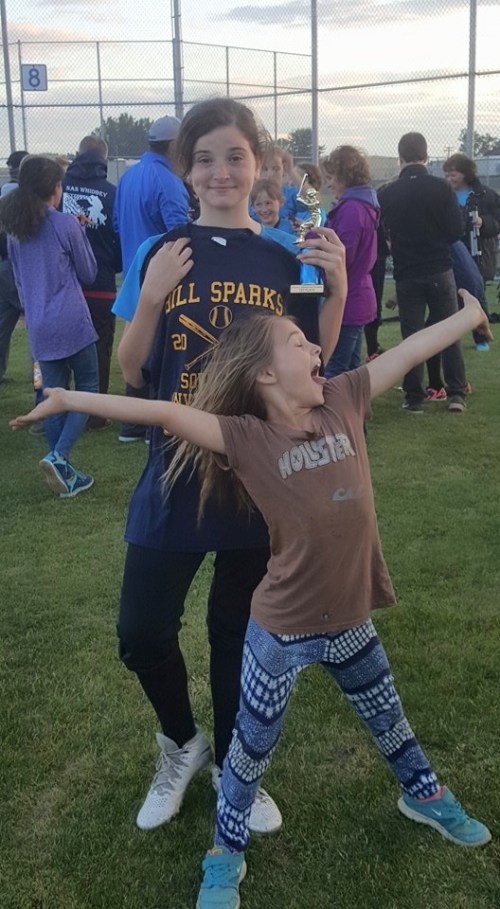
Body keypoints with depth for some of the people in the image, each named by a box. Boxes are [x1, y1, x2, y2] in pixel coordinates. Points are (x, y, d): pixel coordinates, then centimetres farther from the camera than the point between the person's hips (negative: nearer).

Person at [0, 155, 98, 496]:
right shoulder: (66, 224, -9)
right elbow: (88, 274, 1)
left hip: (38, 326, 6)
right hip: (71, 322, -5)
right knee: (88, 388, 6)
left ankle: (64, 473, 14)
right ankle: (58, 456, -12)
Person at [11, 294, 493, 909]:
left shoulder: (343, 400, -6)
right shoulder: (246, 438, -18)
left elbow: (410, 349, -1)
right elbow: (165, 413, -26)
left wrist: (472, 313, 9)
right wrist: (71, 400, -31)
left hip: (350, 621, 4)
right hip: (281, 629, -4)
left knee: (388, 719, 27)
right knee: (253, 744, 15)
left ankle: (423, 796, 56)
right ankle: (226, 855, 39)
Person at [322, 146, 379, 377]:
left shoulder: (350, 209, -17)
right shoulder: (364, 205, 15)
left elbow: (338, 259, -21)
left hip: (345, 303, -10)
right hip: (358, 299, 10)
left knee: (334, 372, -5)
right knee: (351, 369, 17)